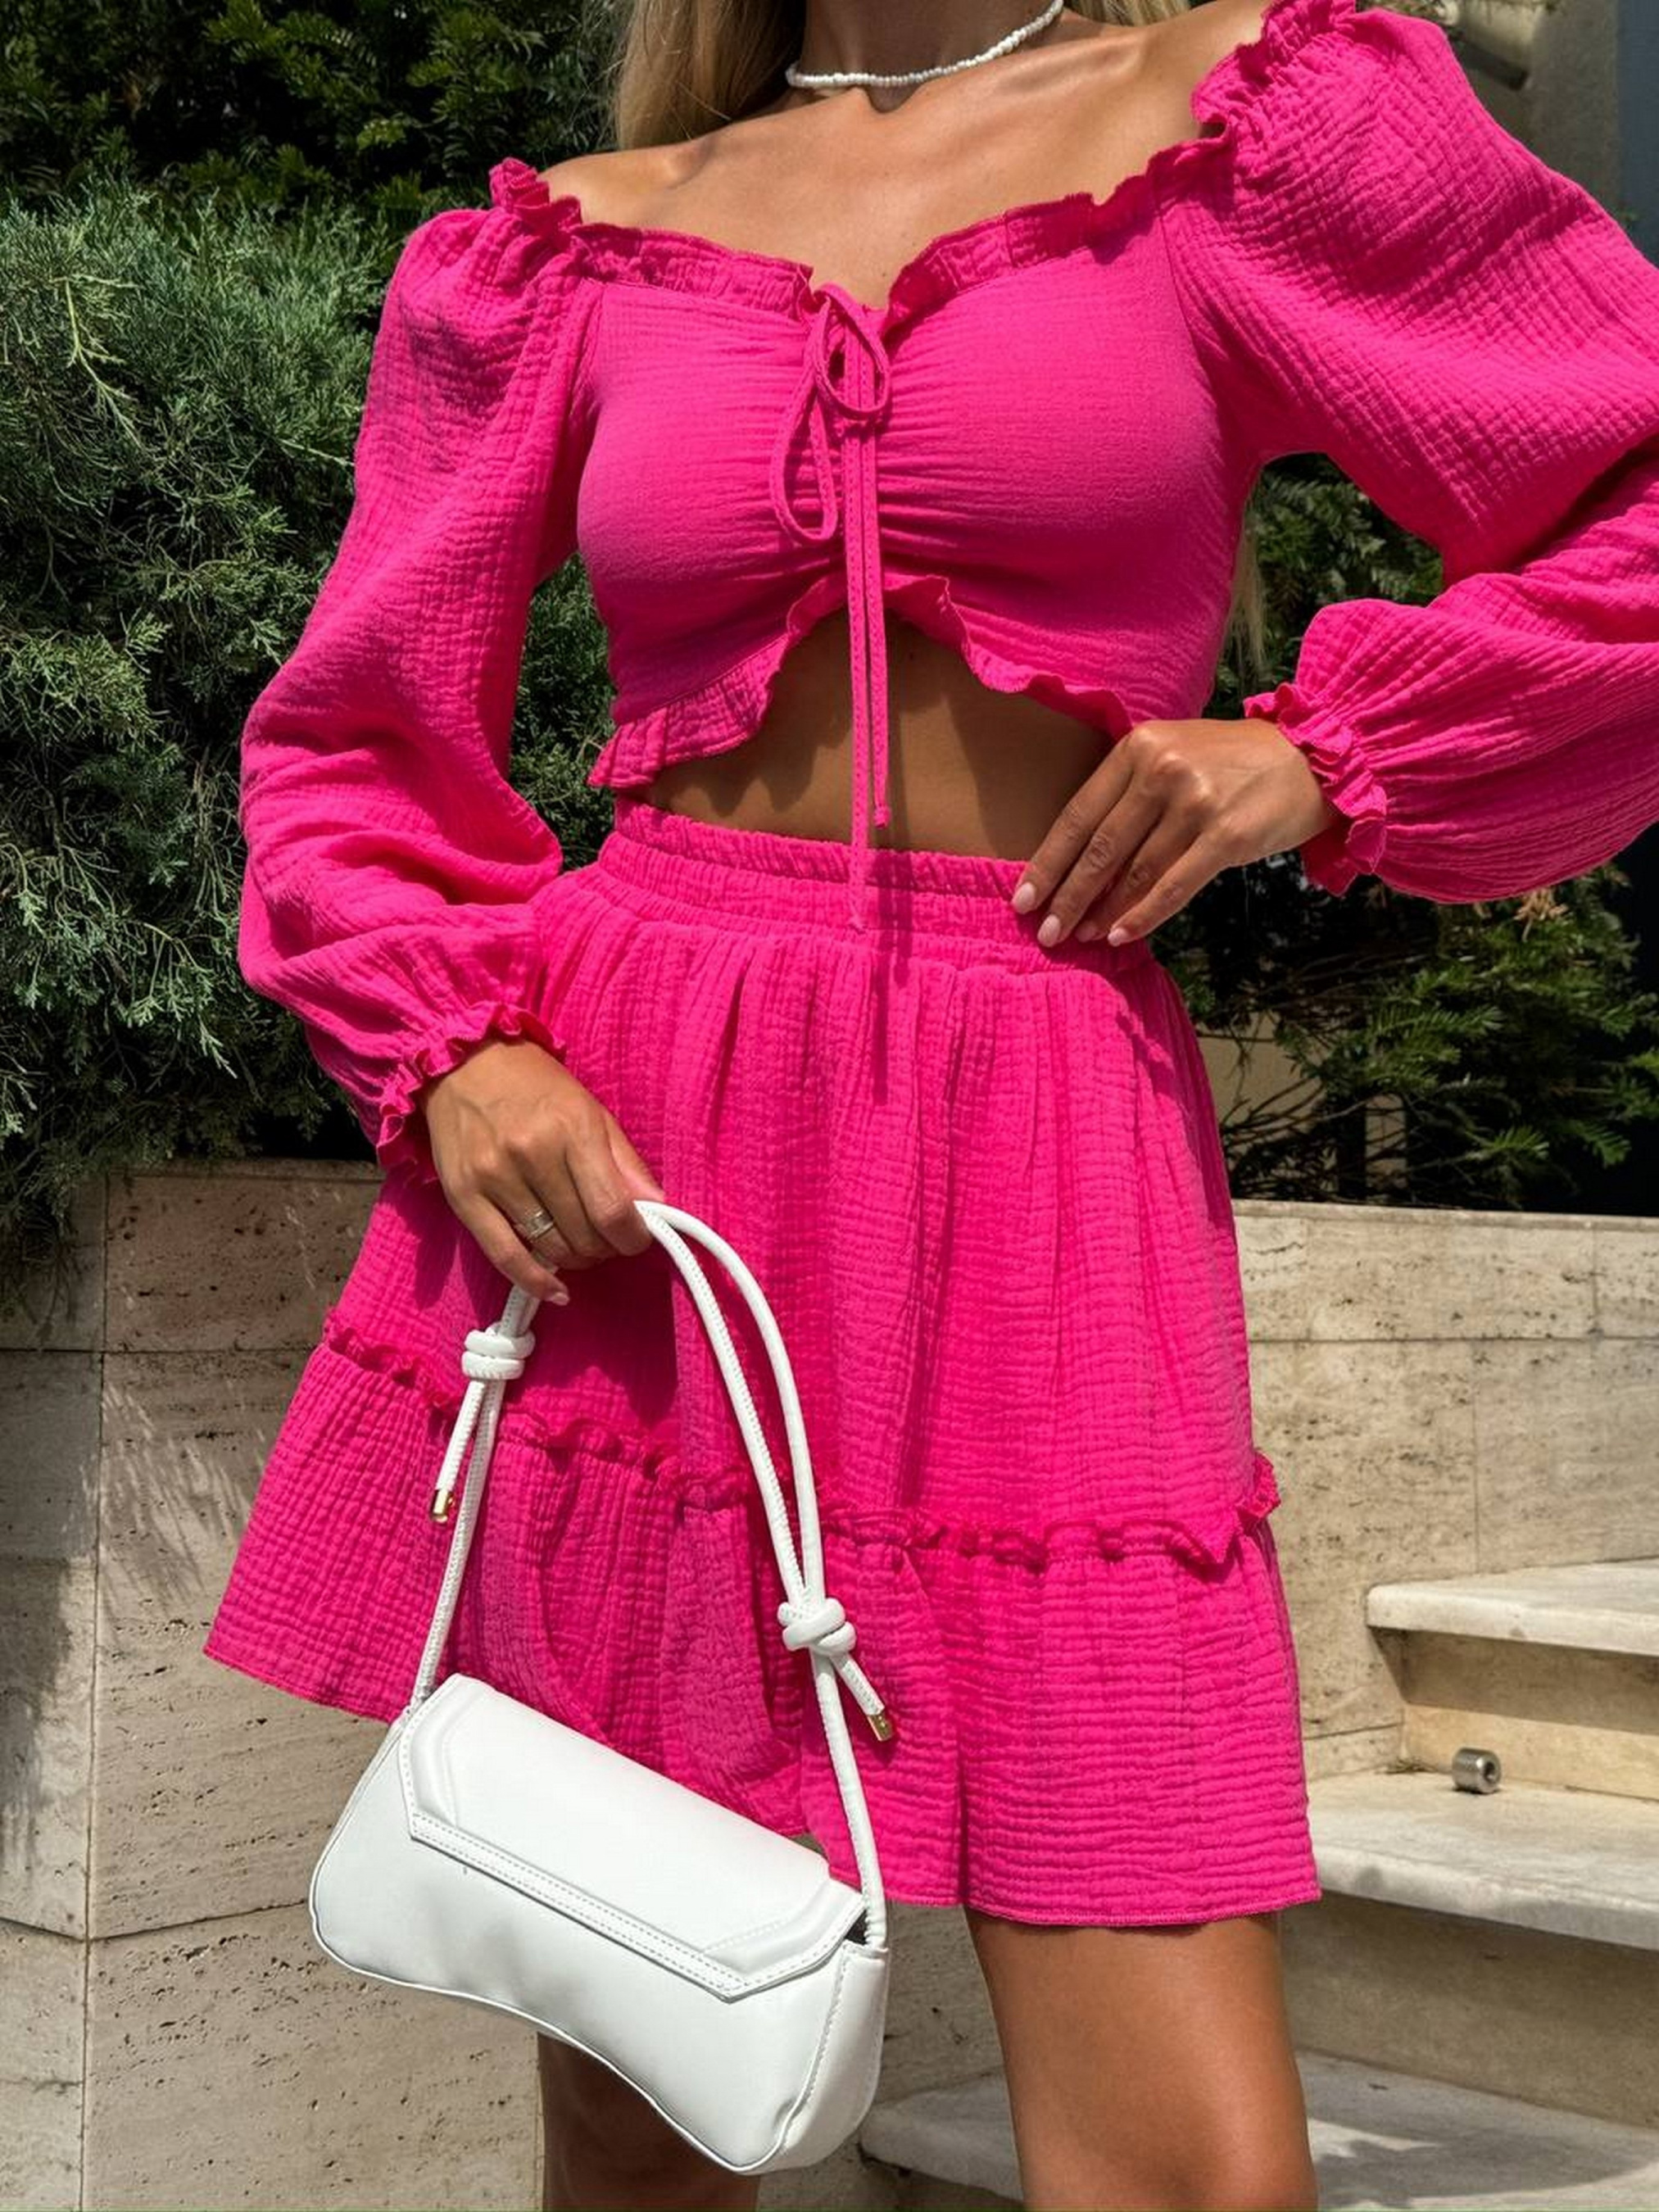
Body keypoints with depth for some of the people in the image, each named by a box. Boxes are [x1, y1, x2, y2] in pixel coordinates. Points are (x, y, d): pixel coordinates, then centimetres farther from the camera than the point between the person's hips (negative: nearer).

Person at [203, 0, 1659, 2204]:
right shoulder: (588, 245, 12)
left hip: (1041, 1184, -1)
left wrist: (1323, 750, -2)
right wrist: (451, 1051, -2)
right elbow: (348, 742, 16)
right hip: (610, 1155, 2)